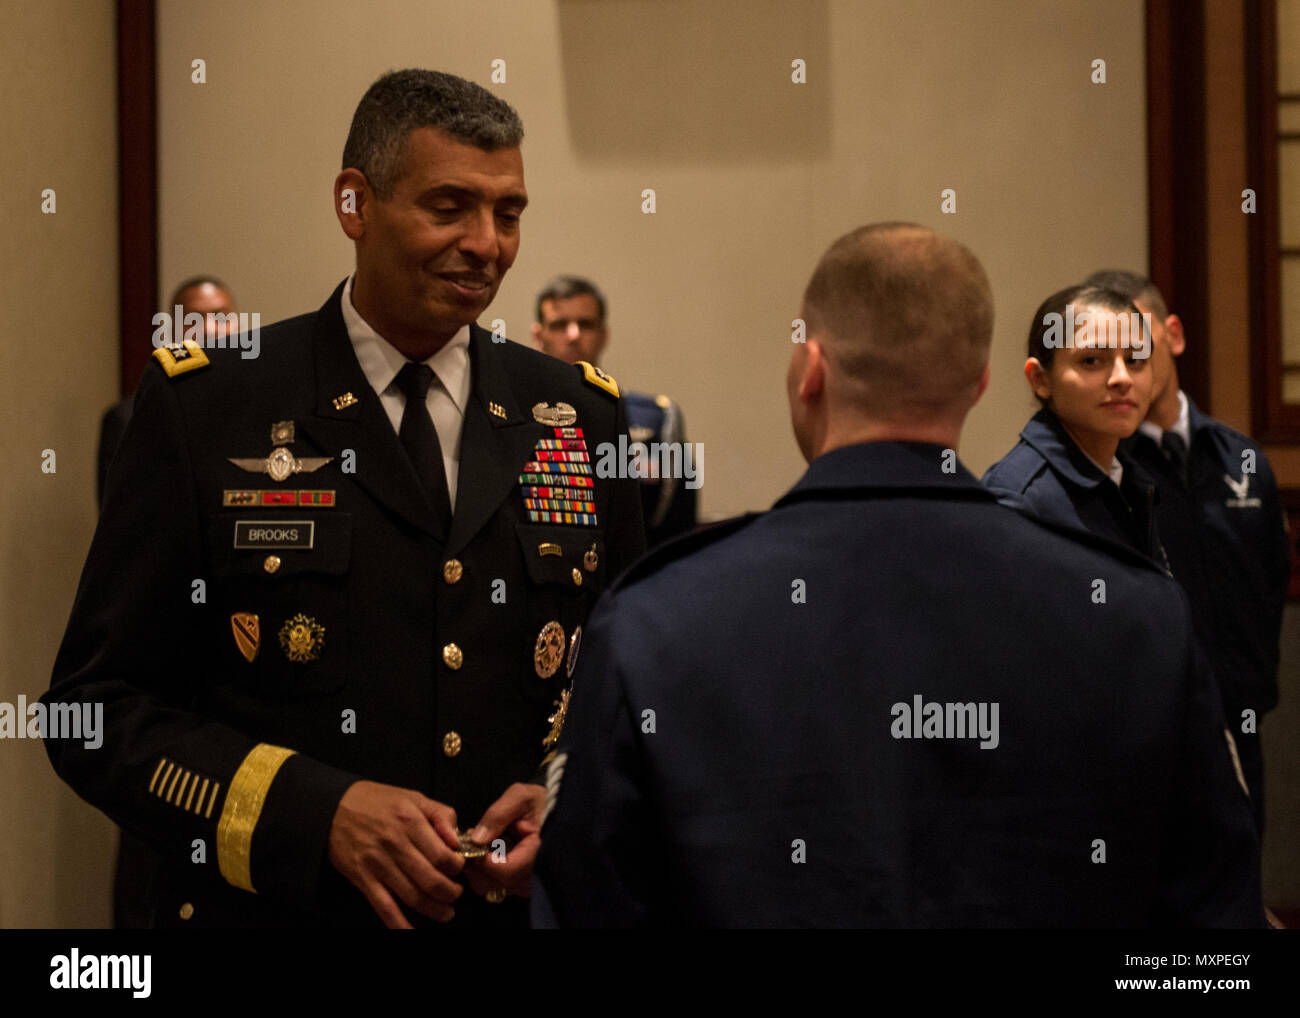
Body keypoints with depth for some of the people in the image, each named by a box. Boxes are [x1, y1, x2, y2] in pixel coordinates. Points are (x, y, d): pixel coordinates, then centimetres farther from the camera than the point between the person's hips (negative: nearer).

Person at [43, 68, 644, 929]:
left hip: (521, 903, 3)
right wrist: (317, 814, -21)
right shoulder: (209, 407, -6)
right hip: (277, 906, -3)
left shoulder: (583, 419, 3)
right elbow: (97, 707, -8)